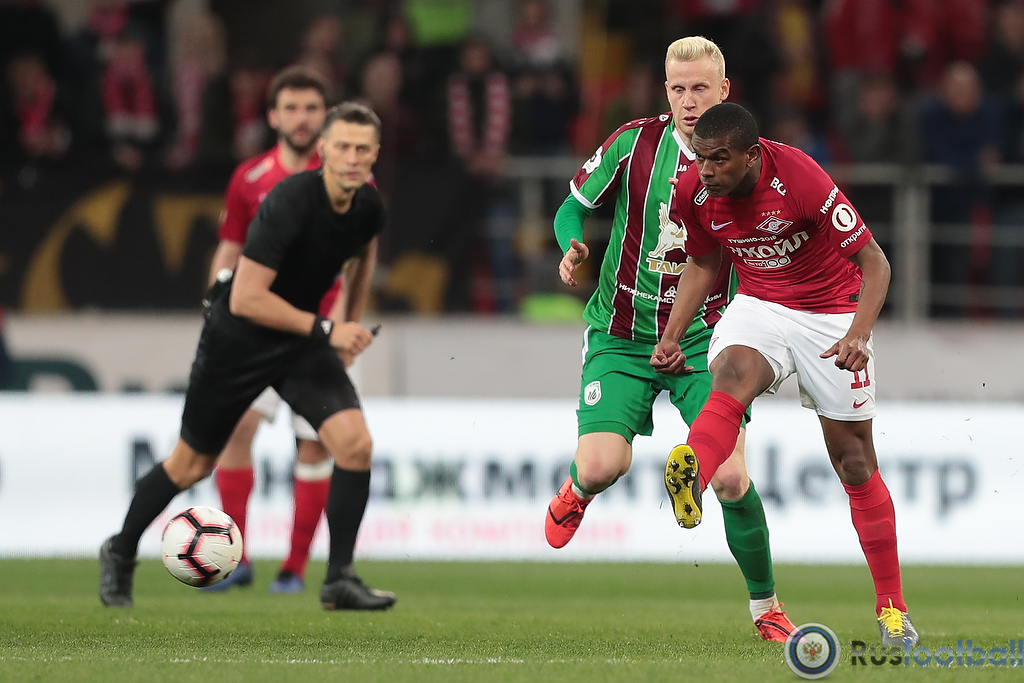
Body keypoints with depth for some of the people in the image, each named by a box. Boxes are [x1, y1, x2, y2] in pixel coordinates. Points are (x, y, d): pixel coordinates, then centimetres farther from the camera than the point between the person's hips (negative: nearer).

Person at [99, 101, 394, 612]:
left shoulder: (368, 207, -9)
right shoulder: (289, 202, -30)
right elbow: (246, 299, -31)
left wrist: (352, 324, 18)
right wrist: (325, 329, -29)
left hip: (304, 340, 5)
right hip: (237, 338, -5)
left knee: (355, 443, -16)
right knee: (191, 465, 9)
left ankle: (340, 579, -6)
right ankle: (120, 554, 34)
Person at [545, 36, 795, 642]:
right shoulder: (634, 143, -6)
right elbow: (576, 207, 6)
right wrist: (574, 246, -15)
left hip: (703, 340, 0)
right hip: (622, 336, 0)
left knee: (731, 477, -14)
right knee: (602, 466, -18)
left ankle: (766, 605, 6)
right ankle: (577, 492, 23)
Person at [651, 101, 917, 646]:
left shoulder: (801, 179, -26)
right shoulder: (694, 191, -11)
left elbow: (874, 262, -22)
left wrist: (858, 335, -35)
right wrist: (671, 336, 0)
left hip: (831, 312, -3)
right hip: (759, 308, 3)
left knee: (855, 463, 2)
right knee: (732, 374, -34)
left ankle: (891, 607, 14)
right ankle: (690, 479, -62)